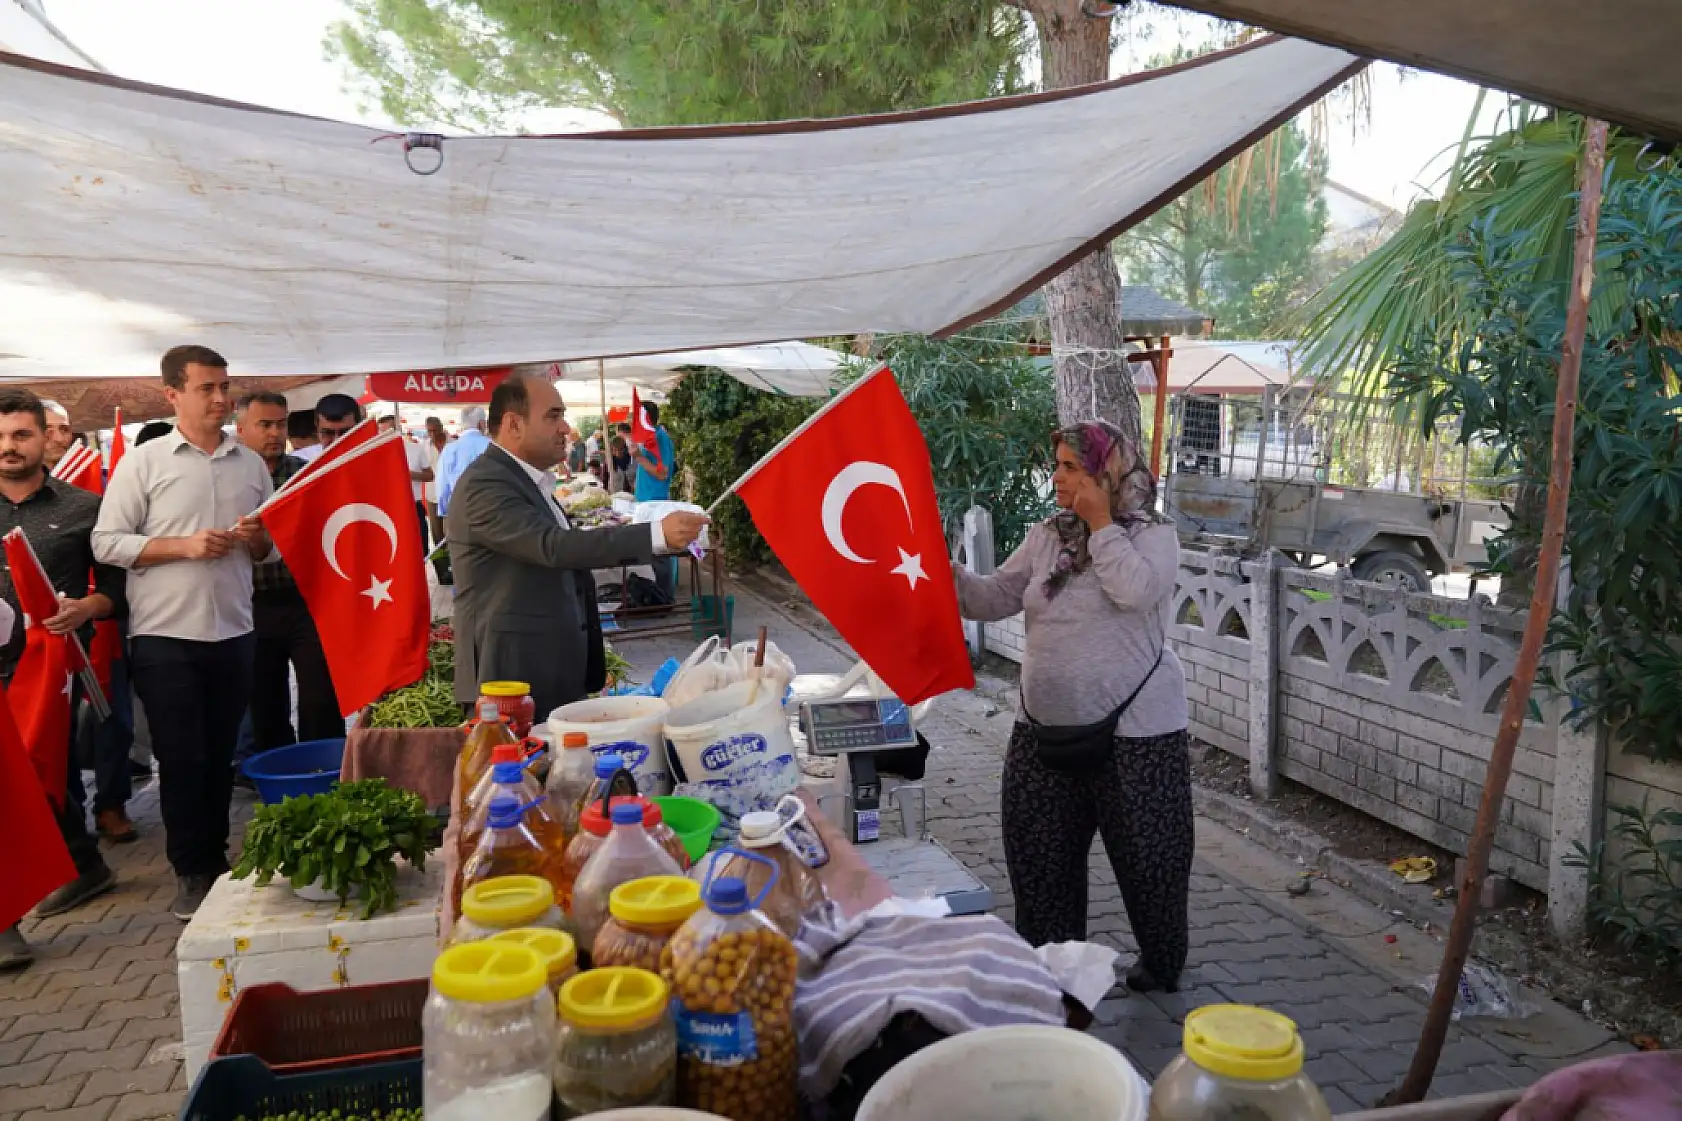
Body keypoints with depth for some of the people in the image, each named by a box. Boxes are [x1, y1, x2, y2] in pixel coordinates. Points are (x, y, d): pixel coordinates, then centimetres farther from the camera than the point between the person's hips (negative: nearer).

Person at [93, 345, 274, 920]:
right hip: (165, 636, -3)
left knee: (221, 755, 12)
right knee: (181, 759, 2)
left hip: (233, 632, 3)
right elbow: (106, 543, -6)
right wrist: (184, 546, -17)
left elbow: (271, 549, 16)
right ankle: (191, 873, 15)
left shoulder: (251, 464, 9)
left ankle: (216, 860, 26)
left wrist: (257, 540, -7)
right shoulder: (144, 461, -2)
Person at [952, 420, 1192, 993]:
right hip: (1045, 728, 5)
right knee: (1037, 851, 12)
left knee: (1146, 852, 9)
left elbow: (1135, 590, -27)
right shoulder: (1046, 537, 7)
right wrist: (942, 569, -10)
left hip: (1134, 731, -5)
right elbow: (992, 600, 5)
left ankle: (1162, 962, 34)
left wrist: (1101, 524, -18)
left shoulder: (1152, 535, -7)